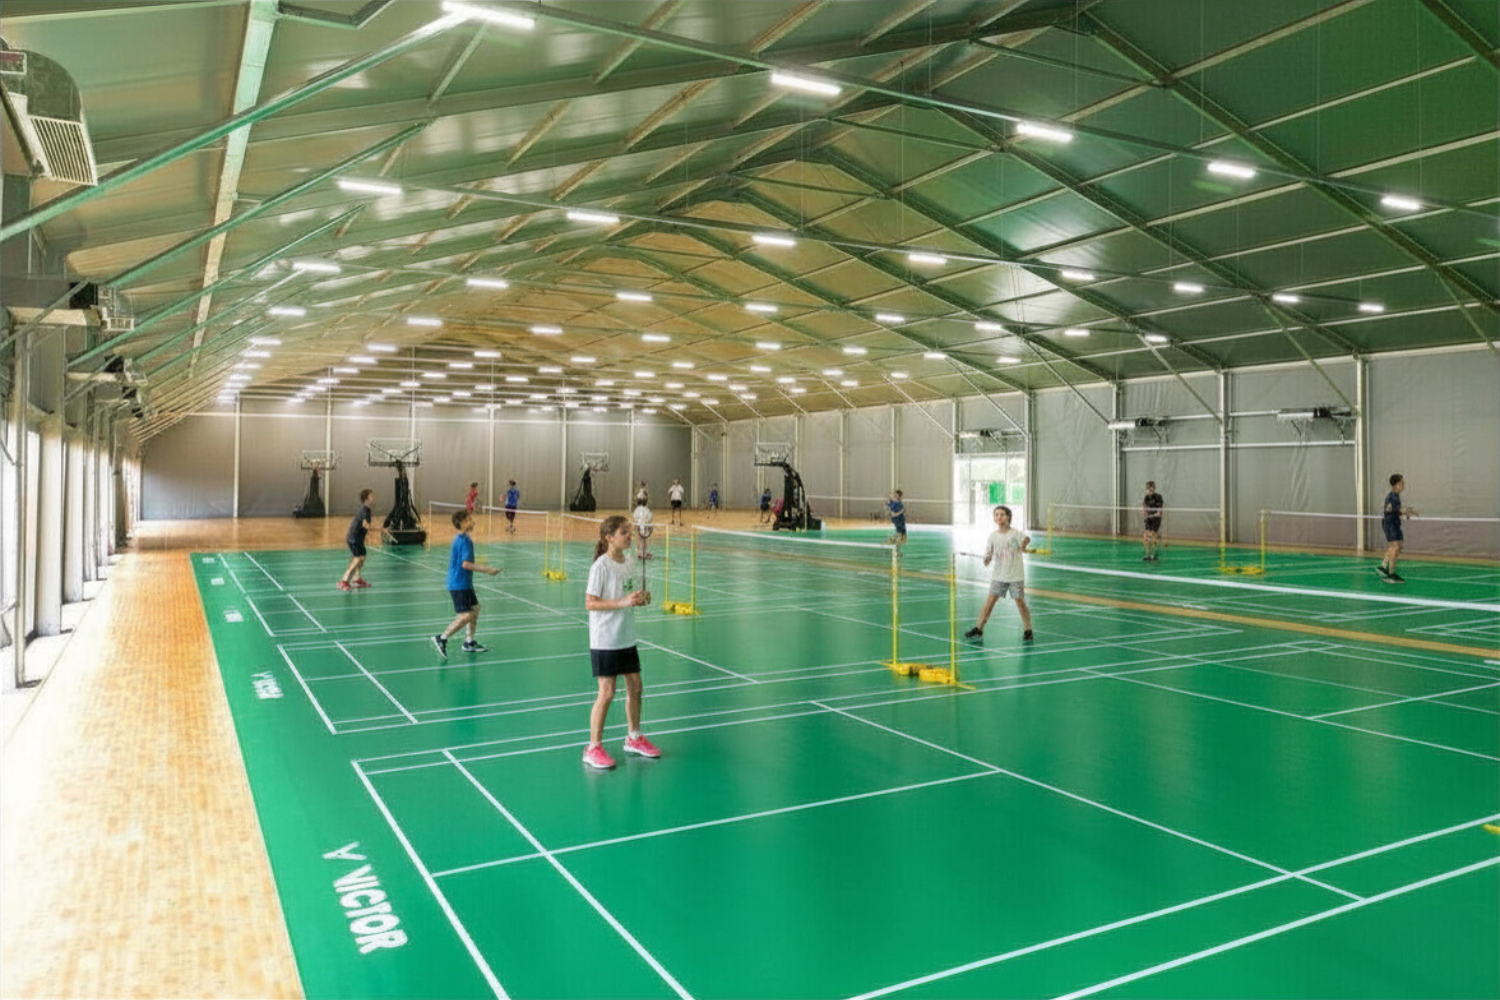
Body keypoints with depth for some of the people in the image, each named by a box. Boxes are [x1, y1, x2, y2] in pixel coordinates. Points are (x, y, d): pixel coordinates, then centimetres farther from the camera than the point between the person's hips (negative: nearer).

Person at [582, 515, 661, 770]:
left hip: (627, 638, 8)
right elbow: (590, 603, -19)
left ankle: (634, 737, 31)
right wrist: (623, 602, -26)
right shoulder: (601, 566, -15)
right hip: (605, 641, -8)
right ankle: (594, 748, 9)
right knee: (606, 693, -4)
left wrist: (640, 598, -2)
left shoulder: (626, 563, 8)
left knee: (635, 687, 13)